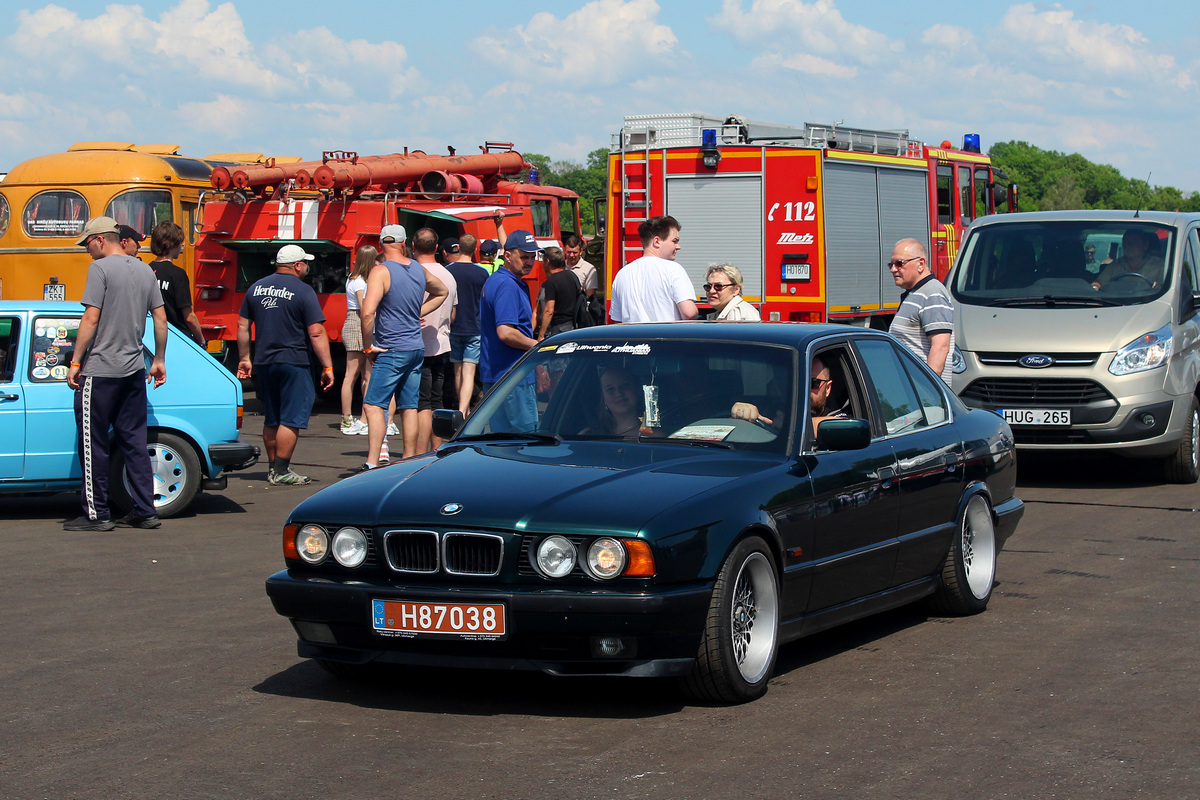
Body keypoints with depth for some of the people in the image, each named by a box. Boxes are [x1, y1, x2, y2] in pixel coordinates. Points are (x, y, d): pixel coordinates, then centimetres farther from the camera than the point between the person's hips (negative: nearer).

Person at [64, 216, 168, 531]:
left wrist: (75, 362, -9)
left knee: (93, 444, 0)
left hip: (100, 371, -7)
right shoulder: (145, 270, 10)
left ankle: (97, 514, 3)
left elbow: (91, 319, -14)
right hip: (134, 371, 7)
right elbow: (161, 319, 12)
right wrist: (159, 360, 21)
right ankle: (145, 511, 10)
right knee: (134, 442, 10)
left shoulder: (101, 268, -10)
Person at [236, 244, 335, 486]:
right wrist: (327, 368, -10)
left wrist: (244, 359, 20)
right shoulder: (302, 291, -9)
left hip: (263, 364, 6)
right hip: (293, 363, -6)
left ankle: (273, 467, 23)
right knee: (291, 419, -3)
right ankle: (281, 472, -5)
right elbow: (317, 333, -13)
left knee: (271, 420, 16)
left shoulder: (256, 288, 9)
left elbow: (242, 326, 12)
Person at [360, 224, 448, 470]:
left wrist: (369, 345, -11)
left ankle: (372, 463, -18)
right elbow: (442, 291, 30)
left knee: (374, 404, -8)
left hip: (392, 351, -7)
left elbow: (368, 313, -23)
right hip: (417, 348, 7)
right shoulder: (419, 270, 9)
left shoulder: (381, 272, -12)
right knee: (409, 407, 11)